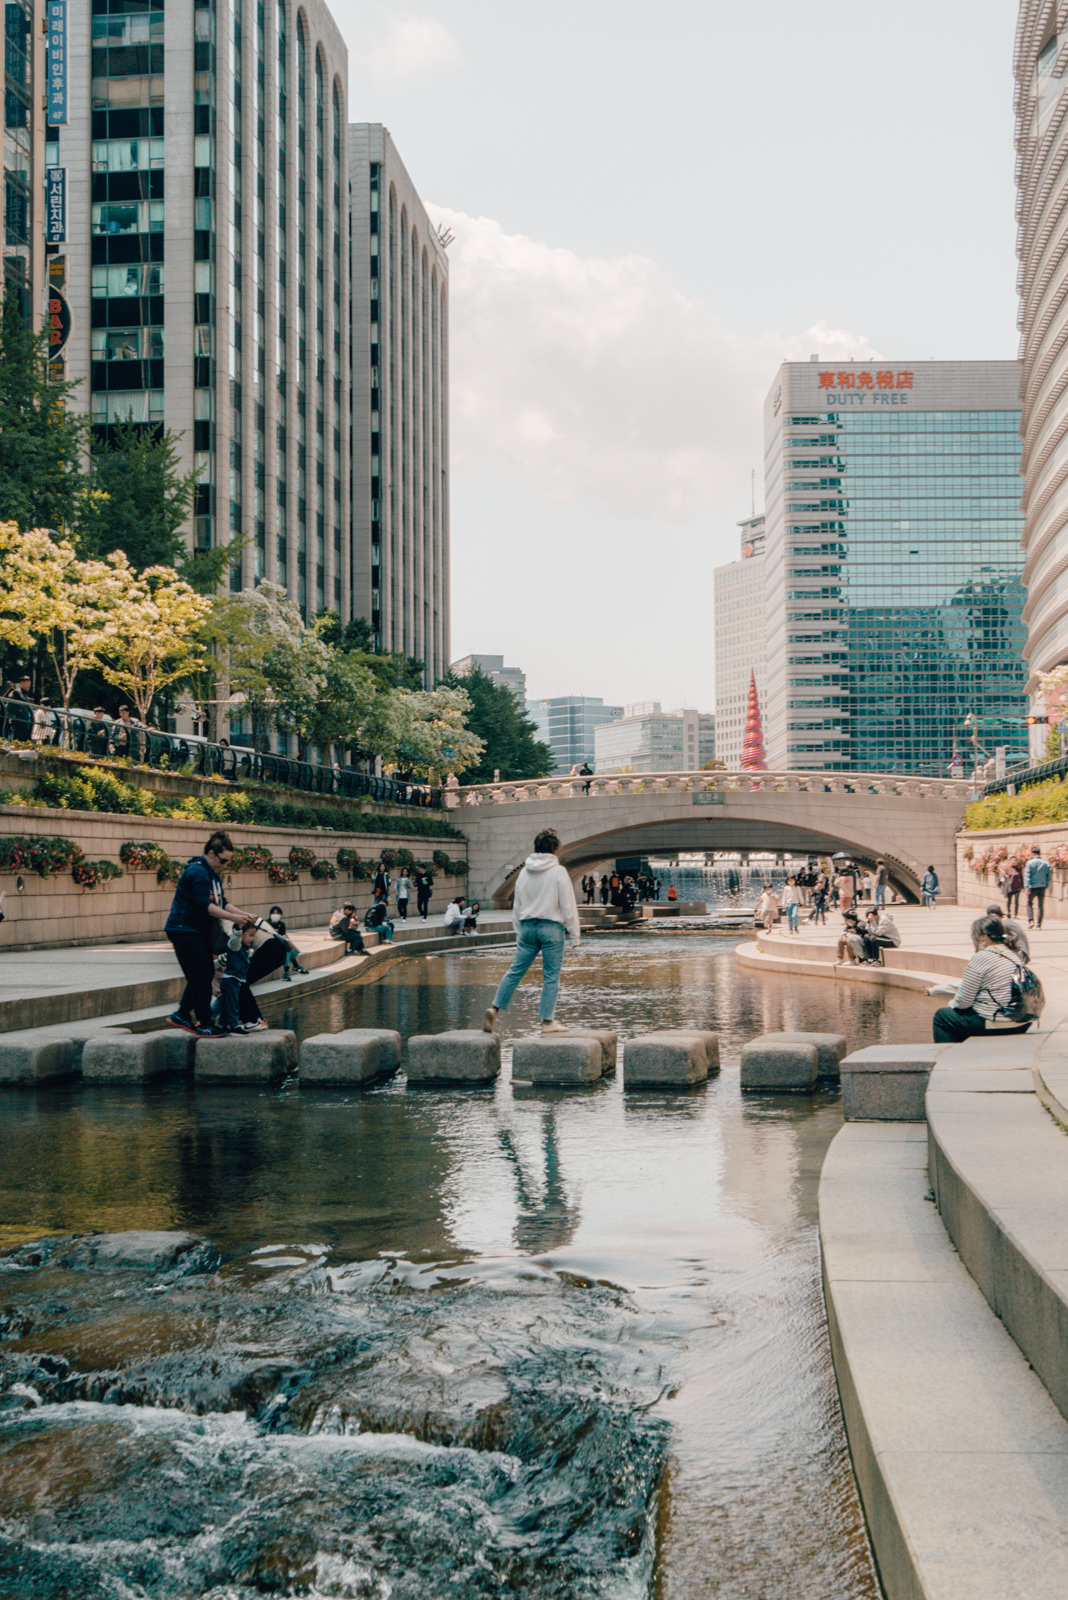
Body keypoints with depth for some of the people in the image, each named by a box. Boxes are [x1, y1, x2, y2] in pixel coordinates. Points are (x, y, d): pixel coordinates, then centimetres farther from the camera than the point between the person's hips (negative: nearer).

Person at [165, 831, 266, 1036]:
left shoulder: (214, 874, 15)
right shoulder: (197, 871, -18)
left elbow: (222, 903, 13)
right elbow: (204, 905, -25)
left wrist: (244, 914, -1)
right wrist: (232, 917, -27)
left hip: (199, 932, 11)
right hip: (184, 931, -11)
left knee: (206, 973, 15)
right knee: (201, 977, -9)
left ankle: (181, 1016, 24)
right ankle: (204, 1024, -4)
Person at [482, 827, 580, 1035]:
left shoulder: (525, 871, 9)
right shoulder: (558, 871, -6)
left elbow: (517, 905, 15)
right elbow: (568, 906, -6)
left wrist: (520, 930, 24)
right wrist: (574, 935, -1)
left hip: (527, 926, 5)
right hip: (551, 926, -5)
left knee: (515, 970, 8)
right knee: (551, 976, 1)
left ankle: (495, 1008, -1)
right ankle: (548, 1021, 3)